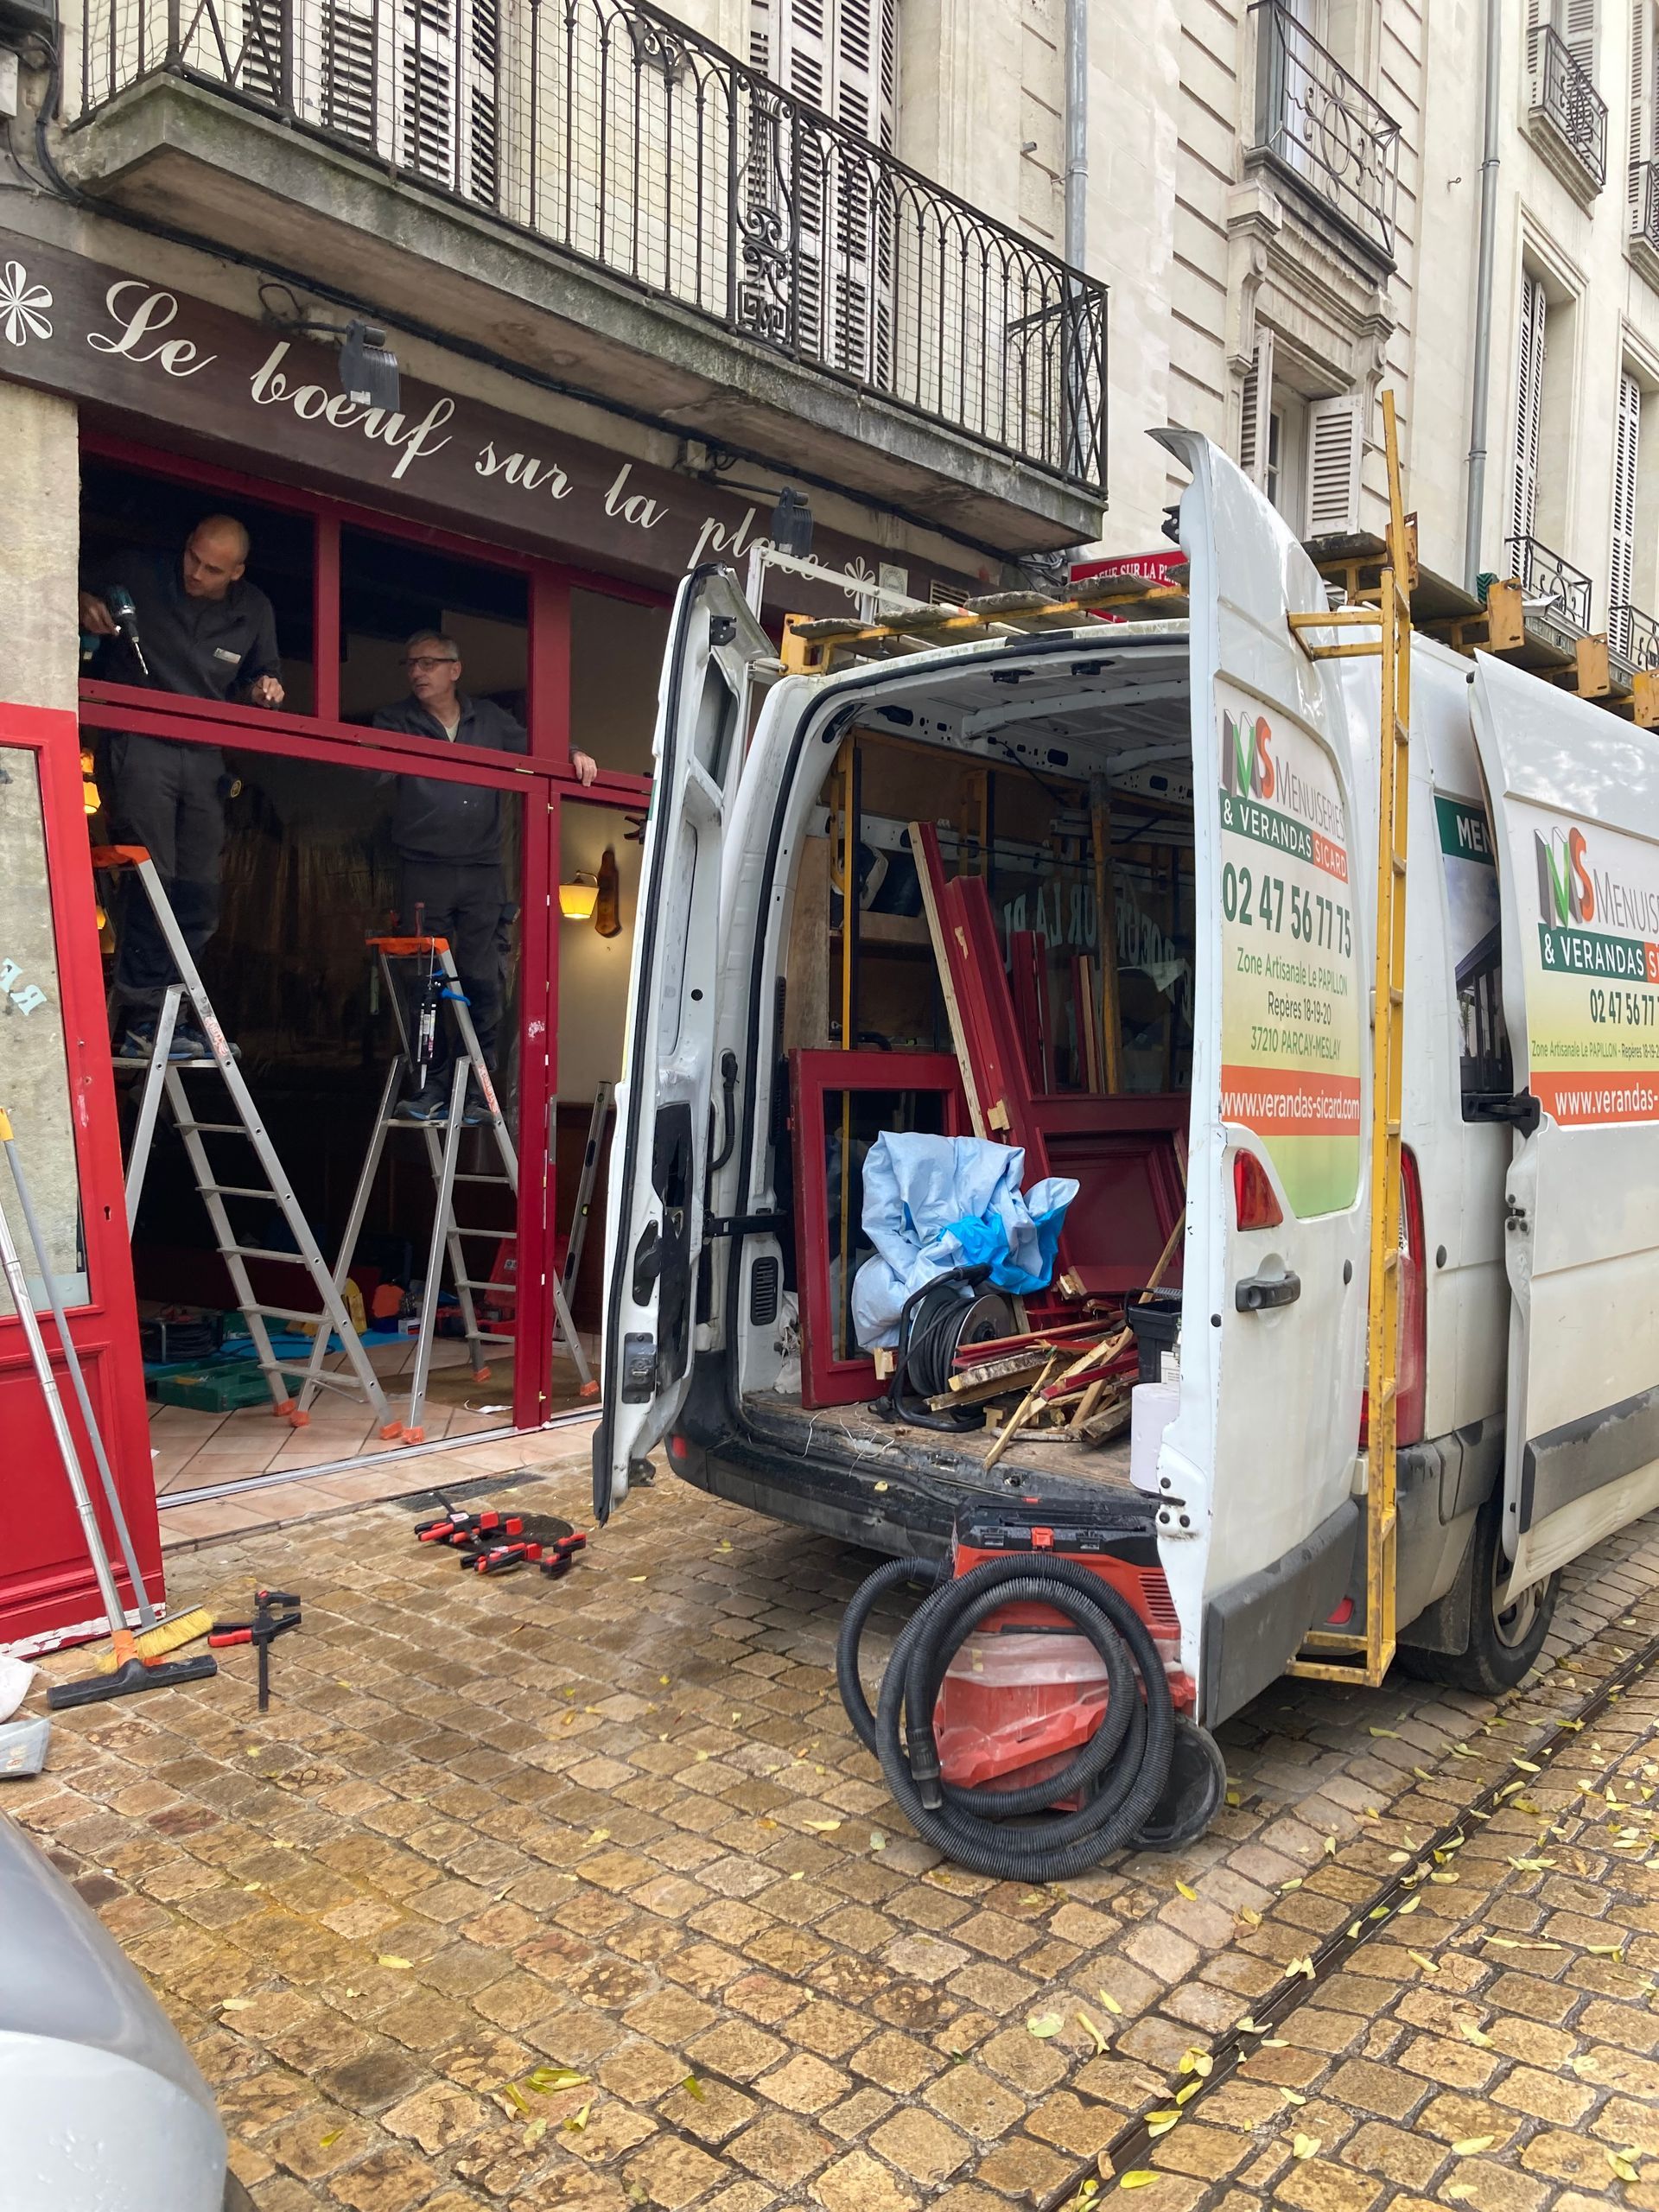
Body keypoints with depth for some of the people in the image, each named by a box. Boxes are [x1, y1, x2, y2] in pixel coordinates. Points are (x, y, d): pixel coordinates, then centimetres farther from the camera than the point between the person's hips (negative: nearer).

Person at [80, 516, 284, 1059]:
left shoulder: (255, 611, 8)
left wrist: (263, 688, -1)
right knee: (151, 876, -16)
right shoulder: (134, 574, -3)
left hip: (205, 756, 5)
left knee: (200, 892, 3)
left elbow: (262, 671, 22)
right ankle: (143, 1019, -15)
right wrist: (83, 606, -14)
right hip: (141, 744, -5)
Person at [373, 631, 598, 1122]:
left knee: (484, 982, -2)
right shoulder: (395, 722, 11)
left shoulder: (490, 720, 16)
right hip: (423, 873, -1)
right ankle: (431, 1087, 2)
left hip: (483, 874, 2)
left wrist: (573, 756, 4)